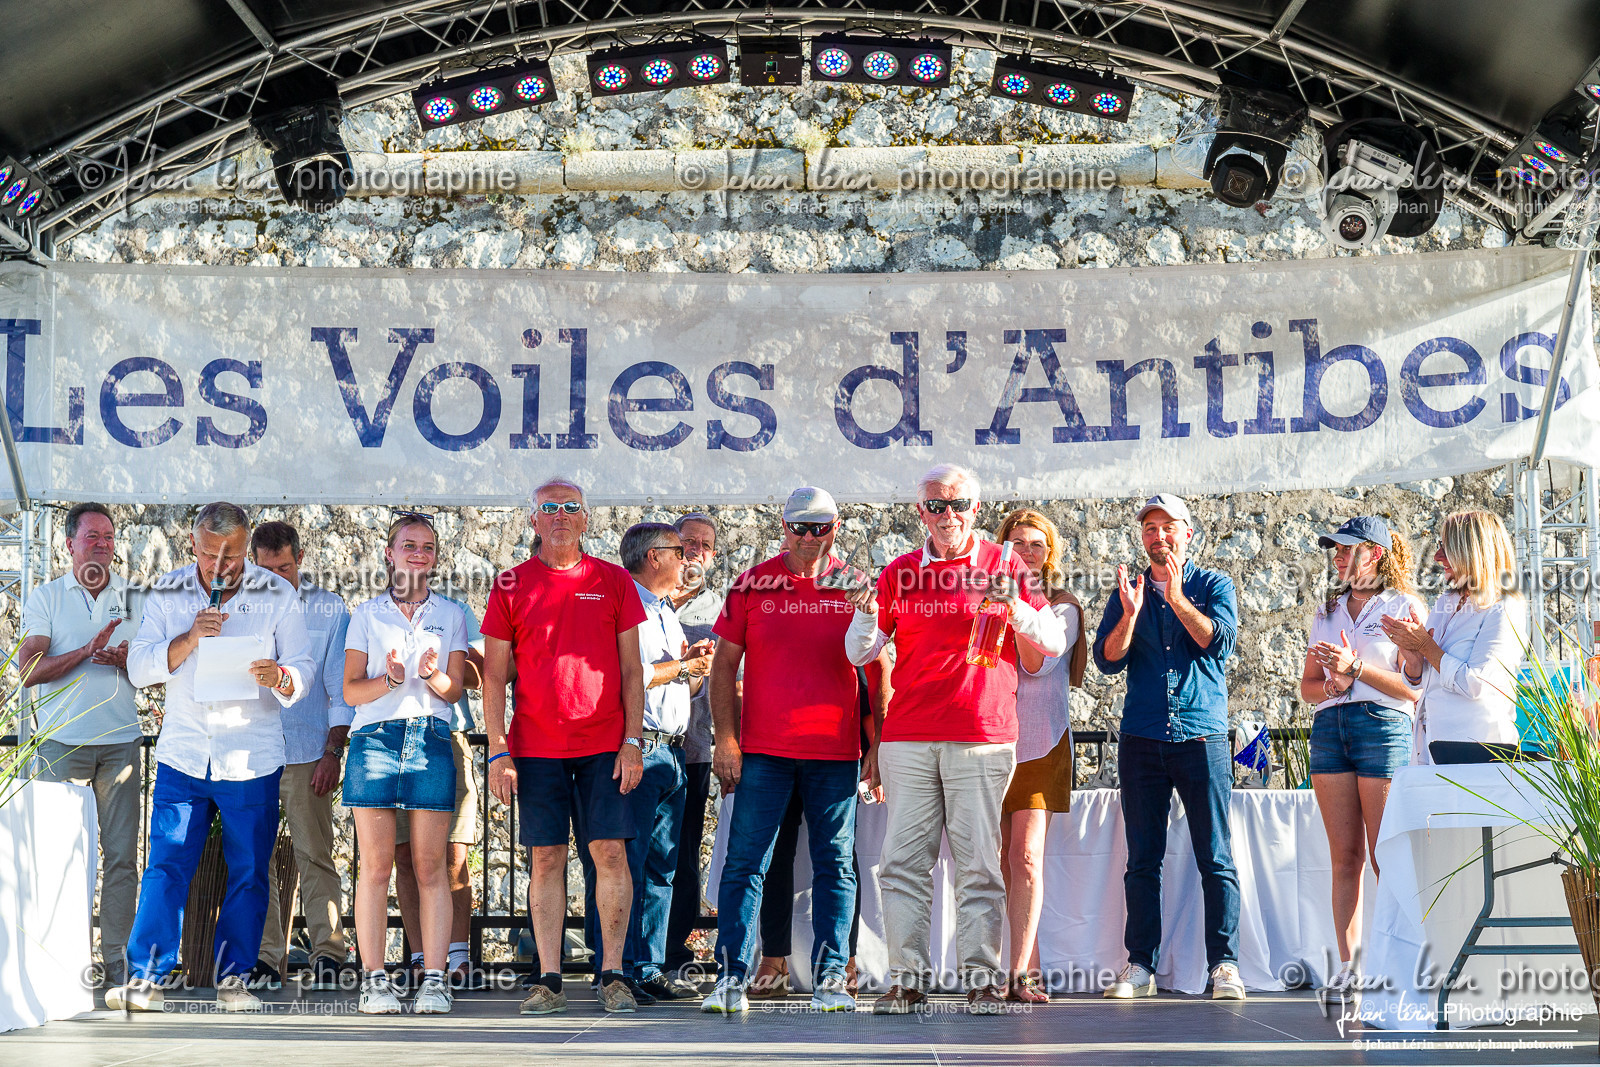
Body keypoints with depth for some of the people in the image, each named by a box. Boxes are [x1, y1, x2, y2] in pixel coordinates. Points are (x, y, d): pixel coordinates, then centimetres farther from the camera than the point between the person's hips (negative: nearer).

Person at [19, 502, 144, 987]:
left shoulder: (134, 599, 13)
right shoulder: (45, 598, 7)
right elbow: (29, 670, -3)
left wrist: (122, 659, -8)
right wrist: (87, 651, -14)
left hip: (120, 742, 2)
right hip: (62, 742, -2)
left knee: (122, 854, -2)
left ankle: (118, 957, 2)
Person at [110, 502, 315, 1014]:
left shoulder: (279, 596, 1)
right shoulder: (167, 594, 4)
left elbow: (303, 670, -2)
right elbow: (139, 669, -2)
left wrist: (278, 676, -25)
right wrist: (190, 638, -18)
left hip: (251, 759, 0)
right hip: (182, 755, 1)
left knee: (248, 873, 3)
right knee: (166, 867, -3)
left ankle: (233, 977, 13)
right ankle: (144, 979, 2)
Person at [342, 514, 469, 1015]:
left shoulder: (450, 615, 15)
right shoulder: (367, 614, 13)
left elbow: (453, 691, 8)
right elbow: (351, 691, 5)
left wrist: (432, 675, -15)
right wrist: (391, 679, -15)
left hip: (431, 740, 1)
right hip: (375, 738, 0)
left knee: (430, 865, -3)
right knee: (375, 864, -4)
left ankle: (434, 980, -2)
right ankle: (374, 979, 1)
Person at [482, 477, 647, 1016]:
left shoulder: (613, 581, 6)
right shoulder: (511, 586, 6)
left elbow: (631, 668, 6)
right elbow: (494, 674, 5)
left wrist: (633, 741, -3)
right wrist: (498, 750, -3)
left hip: (604, 744, 0)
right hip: (536, 747, 0)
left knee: (611, 853, -4)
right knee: (545, 859, 2)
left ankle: (612, 974, 4)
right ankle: (549, 980, 7)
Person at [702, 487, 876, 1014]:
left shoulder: (856, 586, 5)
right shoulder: (752, 585, 3)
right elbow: (724, 666, 5)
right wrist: (726, 741, -2)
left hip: (835, 751, 1)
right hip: (763, 750, -1)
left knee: (835, 866, 4)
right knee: (745, 863, -4)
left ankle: (829, 978, 10)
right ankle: (732, 978, 0)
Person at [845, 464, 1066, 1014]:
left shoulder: (1003, 567, 7)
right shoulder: (899, 574, 13)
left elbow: (1052, 644, 4)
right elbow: (860, 653, 10)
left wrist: (1013, 607, -13)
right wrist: (867, 614, -10)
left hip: (982, 736, -2)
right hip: (906, 738, 2)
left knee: (978, 861, -2)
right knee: (904, 861, 0)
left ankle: (983, 978, 3)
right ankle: (907, 978, 4)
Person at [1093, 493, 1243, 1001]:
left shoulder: (1213, 585, 7)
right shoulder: (1127, 592, 13)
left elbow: (1221, 642, -9)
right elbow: (1107, 659, 1)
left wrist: (1177, 598, -15)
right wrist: (1131, 612, -15)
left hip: (1202, 736, -2)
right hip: (1142, 740, 2)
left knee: (1215, 858, -4)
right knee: (1143, 859, 3)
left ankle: (1224, 965, 0)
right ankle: (1140, 967, 7)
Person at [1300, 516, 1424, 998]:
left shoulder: (1404, 606, 3)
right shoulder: (1327, 611, 20)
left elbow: (1413, 686, -4)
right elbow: (1308, 685, 19)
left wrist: (1355, 668, -14)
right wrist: (1331, 686, -3)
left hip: (1384, 725, -5)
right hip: (1329, 727, 5)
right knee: (1344, 856, 3)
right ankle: (1347, 965, 4)